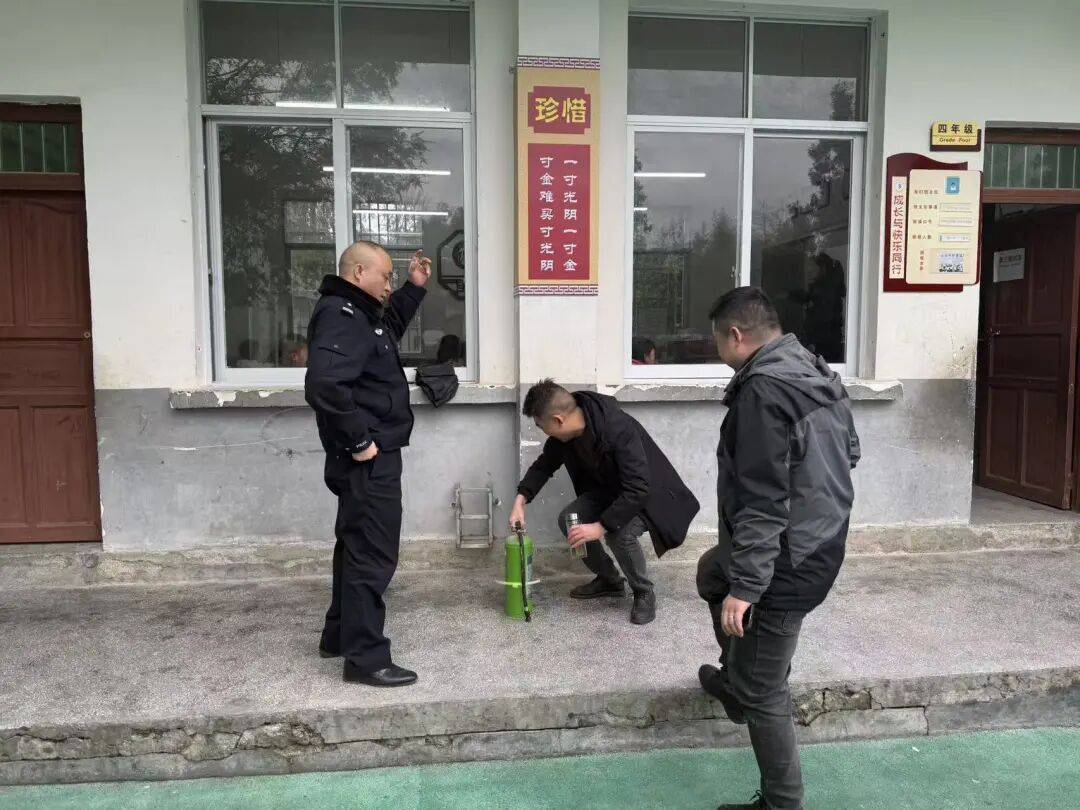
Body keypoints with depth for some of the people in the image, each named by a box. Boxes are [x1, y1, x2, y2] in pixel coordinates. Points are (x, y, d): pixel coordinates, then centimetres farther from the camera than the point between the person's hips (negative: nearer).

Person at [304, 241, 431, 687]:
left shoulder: (359, 313, 14)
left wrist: (414, 288, 24)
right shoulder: (342, 317, -19)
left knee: (356, 546, 19)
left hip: (370, 458, 11)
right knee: (372, 555, -4)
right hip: (368, 460, -11)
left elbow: (391, 327, 36)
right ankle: (366, 658, 6)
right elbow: (323, 386, -33)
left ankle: (339, 635, 33)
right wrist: (358, 441, -25)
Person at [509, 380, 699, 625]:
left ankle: (644, 592, -2)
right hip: (608, 489, 8)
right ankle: (609, 579, 13)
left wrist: (600, 527, -38)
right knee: (568, 520, -8)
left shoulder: (618, 429, -38)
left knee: (620, 534, -31)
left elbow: (638, 490, -39)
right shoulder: (565, 432, -14)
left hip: (648, 495, -7)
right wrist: (521, 499, -8)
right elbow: (545, 464, 4)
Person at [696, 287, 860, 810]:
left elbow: (763, 503, -28)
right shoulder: (819, 373, 5)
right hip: (822, 545, 10)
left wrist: (745, 586, -23)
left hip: (786, 564, -10)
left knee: (764, 693, 5)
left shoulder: (763, 390, -24)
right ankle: (735, 678, 42)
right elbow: (850, 452, 18)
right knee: (711, 570, 32)